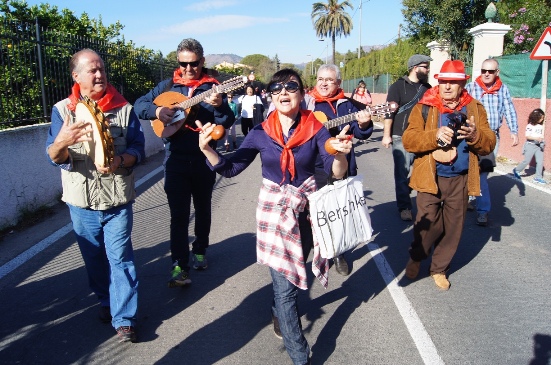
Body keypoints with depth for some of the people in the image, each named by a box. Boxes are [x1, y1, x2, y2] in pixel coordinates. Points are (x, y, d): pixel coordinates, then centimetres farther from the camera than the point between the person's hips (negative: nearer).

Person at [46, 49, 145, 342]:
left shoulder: (123, 109, -2)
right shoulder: (62, 110, -2)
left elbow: (138, 150, -5)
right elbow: (54, 157, -9)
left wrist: (120, 160, -26)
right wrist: (62, 143, -33)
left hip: (118, 200, -1)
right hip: (82, 201, 1)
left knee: (120, 258, 0)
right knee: (93, 257, 15)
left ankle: (124, 318, 9)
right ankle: (105, 301, 38)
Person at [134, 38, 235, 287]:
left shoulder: (212, 87, 0)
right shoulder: (168, 86, 4)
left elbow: (228, 122, -7)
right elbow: (139, 105, 3)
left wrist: (219, 106, -27)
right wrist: (157, 111, -17)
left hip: (204, 158, 1)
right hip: (176, 158, 0)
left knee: (202, 208, 15)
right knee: (178, 213, -3)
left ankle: (200, 251, 33)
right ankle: (179, 266, -2)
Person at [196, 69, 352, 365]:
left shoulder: (316, 130, -9)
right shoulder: (261, 133, -7)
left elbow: (336, 173, -18)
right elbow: (230, 168, -4)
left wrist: (340, 154, -40)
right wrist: (206, 148, -22)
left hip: (306, 210, 1)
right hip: (273, 211, -1)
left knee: (293, 273, 19)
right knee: (285, 285, -3)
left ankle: (279, 311, 53)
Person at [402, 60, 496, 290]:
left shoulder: (475, 108, 5)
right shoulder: (424, 107, -2)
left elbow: (489, 144, 1)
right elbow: (408, 140, -12)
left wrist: (474, 135, -21)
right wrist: (435, 135, -27)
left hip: (460, 180, 3)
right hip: (431, 178, -3)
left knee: (453, 228, 10)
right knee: (427, 225, -1)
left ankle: (439, 268, 30)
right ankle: (416, 258, 28)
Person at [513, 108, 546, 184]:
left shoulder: (541, 126, 8)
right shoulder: (530, 126, -11)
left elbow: (541, 135, 17)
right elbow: (527, 136, -15)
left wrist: (542, 140, -1)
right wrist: (536, 138, -26)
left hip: (539, 146, 6)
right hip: (530, 145, -6)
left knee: (540, 162, 0)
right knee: (526, 161, -1)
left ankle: (538, 177, 6)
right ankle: (516, 170, 22)